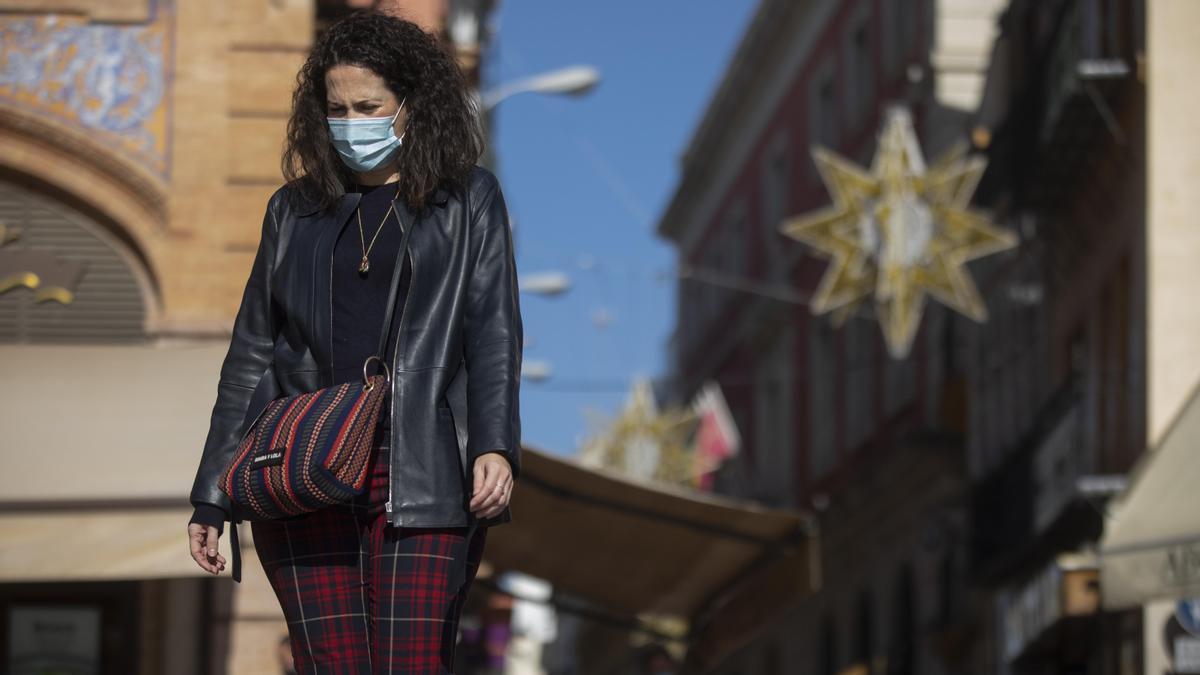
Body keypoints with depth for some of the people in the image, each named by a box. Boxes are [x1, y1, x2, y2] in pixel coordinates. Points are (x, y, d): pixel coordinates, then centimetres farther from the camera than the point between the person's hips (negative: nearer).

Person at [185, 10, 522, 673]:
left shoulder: (468, 201, 10)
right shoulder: (295, 208, 16)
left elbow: (494, 336, 1)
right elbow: (251, 354, 17)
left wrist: (496, 446, -16)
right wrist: (211, 498, 13)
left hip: (422, 481, -2)